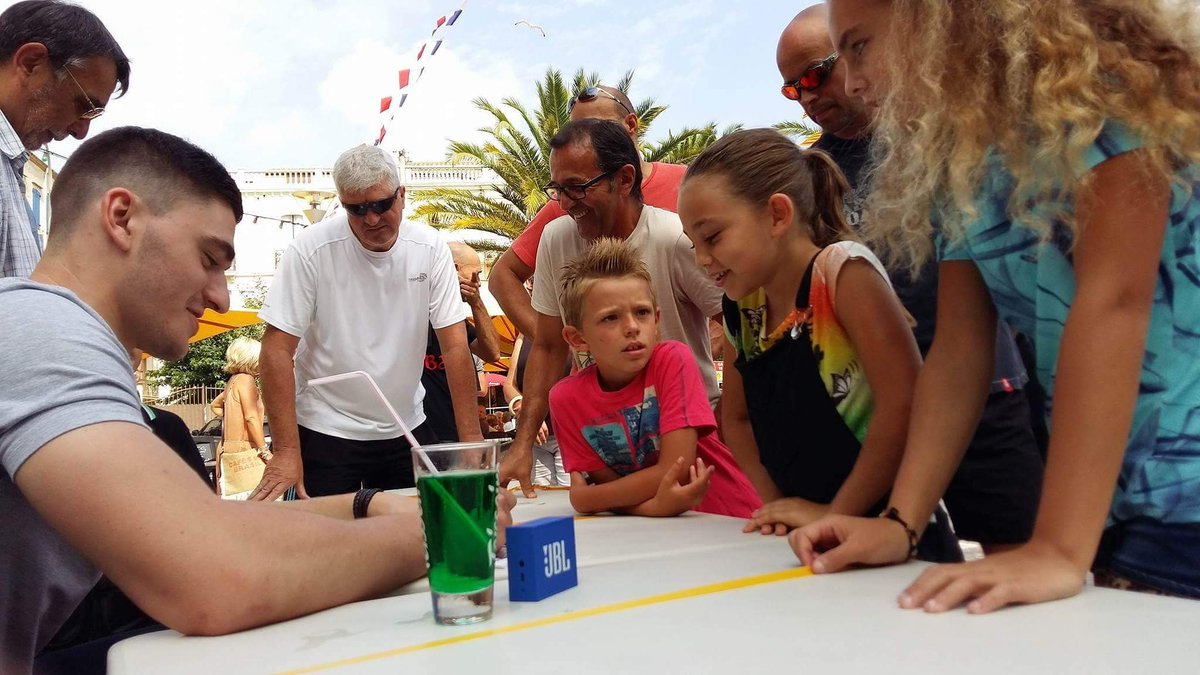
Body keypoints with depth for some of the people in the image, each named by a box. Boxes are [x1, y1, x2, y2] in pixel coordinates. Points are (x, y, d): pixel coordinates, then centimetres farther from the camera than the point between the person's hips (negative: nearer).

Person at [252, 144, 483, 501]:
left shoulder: (429, 248, -6)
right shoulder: (311, 250, -14)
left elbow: (454, 344, -7)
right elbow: (277, 350, -13)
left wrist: (471, 439, -11)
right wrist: (286, 451, -18)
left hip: (407, 430, 3)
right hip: (325, 432, -2)